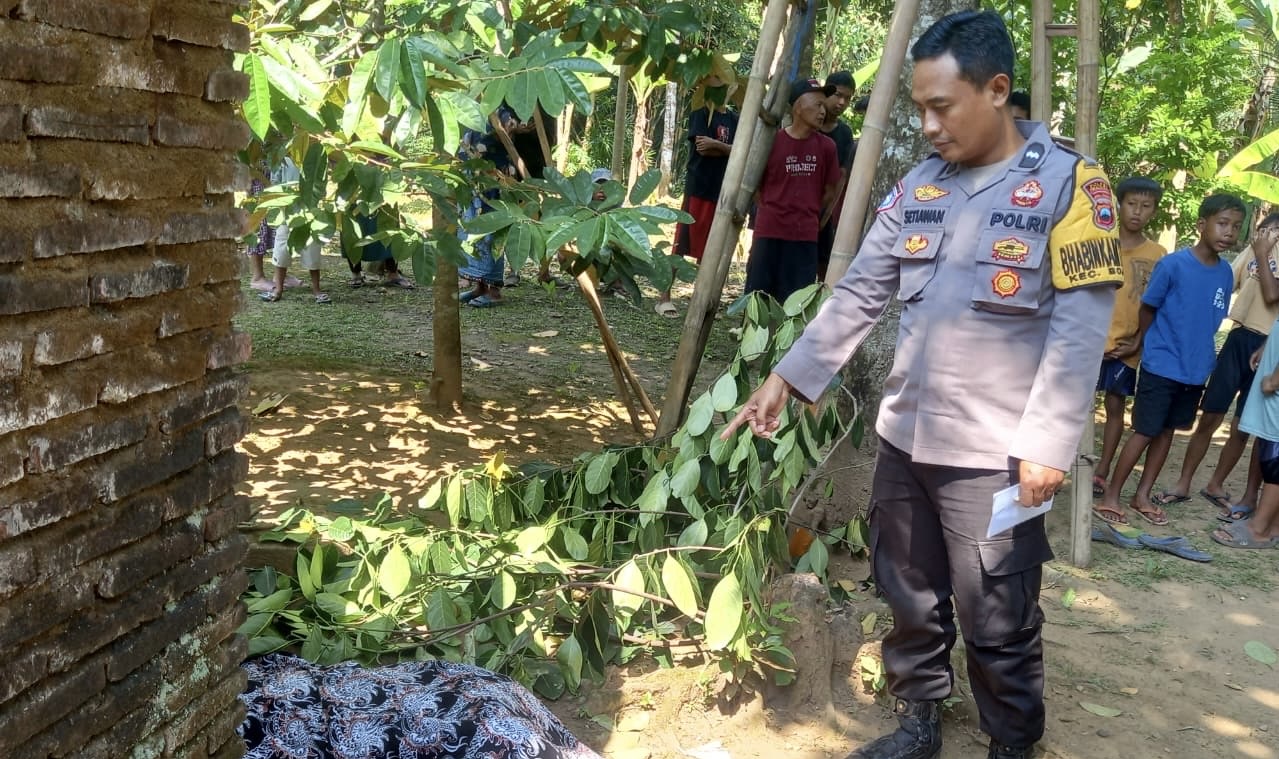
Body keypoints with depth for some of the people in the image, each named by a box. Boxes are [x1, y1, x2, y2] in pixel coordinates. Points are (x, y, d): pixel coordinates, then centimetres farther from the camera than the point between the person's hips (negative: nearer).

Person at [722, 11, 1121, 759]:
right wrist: (787, 377, 3)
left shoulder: (1068, 184, -8)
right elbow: (858, 295, 10)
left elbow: (1079, 329, -12)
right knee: (910, 599, 17)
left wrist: (1048, 444, -18)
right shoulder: (917, 187, 9)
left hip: (995, 453, -5)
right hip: (905, 439, 6)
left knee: (997, 624, 4)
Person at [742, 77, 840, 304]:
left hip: (805, 236, 2)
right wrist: (771, 214, 7)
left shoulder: (826, 146, 0)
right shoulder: (772, 141, -5)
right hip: (769, 232, -1)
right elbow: (756, 186, 5)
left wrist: (808, 216, 13)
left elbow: (830, 192, 10)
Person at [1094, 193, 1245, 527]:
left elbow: (1212, 320, 12)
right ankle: (1109, 497, 8)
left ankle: (1143, 496, 24)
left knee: (1167, 431, 13)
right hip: (1161, 366, -6)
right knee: (1145, 432, -2)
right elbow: (1147, 309, -5)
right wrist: (1145, 343, 7)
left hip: (1196, 370, 6)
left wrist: (1205, 357, 11)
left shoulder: (1226, 273, 1)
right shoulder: (1172, 264, -16)